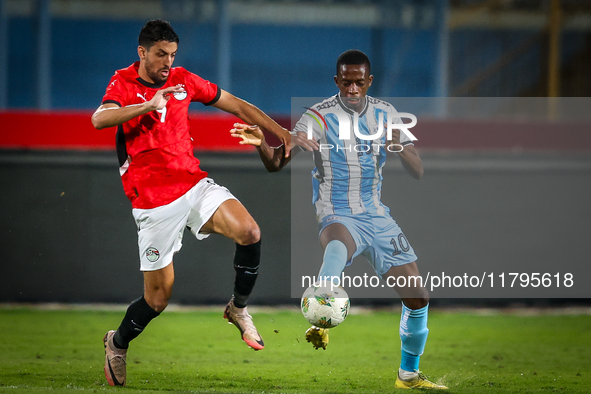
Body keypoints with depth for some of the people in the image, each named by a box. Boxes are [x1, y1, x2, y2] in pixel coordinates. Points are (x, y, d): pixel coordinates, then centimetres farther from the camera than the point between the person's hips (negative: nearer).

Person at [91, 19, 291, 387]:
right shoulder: (123, 84, -4)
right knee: (158, 297, -2)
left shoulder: (183, 80, 8)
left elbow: (237, 105, 15)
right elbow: (100, 119, -26)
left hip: (194, 184, 4)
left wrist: (282, 132, 8)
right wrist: (148, 105, -38)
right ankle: (118, 344, 27)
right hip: (153, 201, -4)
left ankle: (238, 308, 1)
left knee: (249, 232, -22)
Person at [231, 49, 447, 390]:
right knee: (338, 246, -43)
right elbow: (276, 164, -16)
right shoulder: (320, 117, -9)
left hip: (378, 216, 5)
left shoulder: (386, 114, 4)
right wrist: (262, 144, -39)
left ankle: (409, 374, 24)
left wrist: (400, 148, -20)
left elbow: (418, 172, 2)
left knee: (418, 298, 4)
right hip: (340, 216, -5)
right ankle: (321, 321, -58)